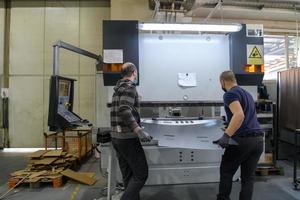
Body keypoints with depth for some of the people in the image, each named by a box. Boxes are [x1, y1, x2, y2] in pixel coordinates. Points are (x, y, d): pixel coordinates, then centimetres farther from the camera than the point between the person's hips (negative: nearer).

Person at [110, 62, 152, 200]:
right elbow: (124, 110, -25)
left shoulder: (118, 88, 17)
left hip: (116, 137, 9)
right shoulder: (129, 86, -10)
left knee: (128, 175, 14)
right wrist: (139, 131, -28)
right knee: (141, 174, 0)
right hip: (127, 138, -9)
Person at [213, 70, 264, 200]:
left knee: (226, 172, 10)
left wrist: (226, 136, -29)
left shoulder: (230, 94, -7)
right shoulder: (246, 93, 21)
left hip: (242, 139, -8)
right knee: (248, 176, 12)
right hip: (258, 139, 8)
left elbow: (239, 115, -25)